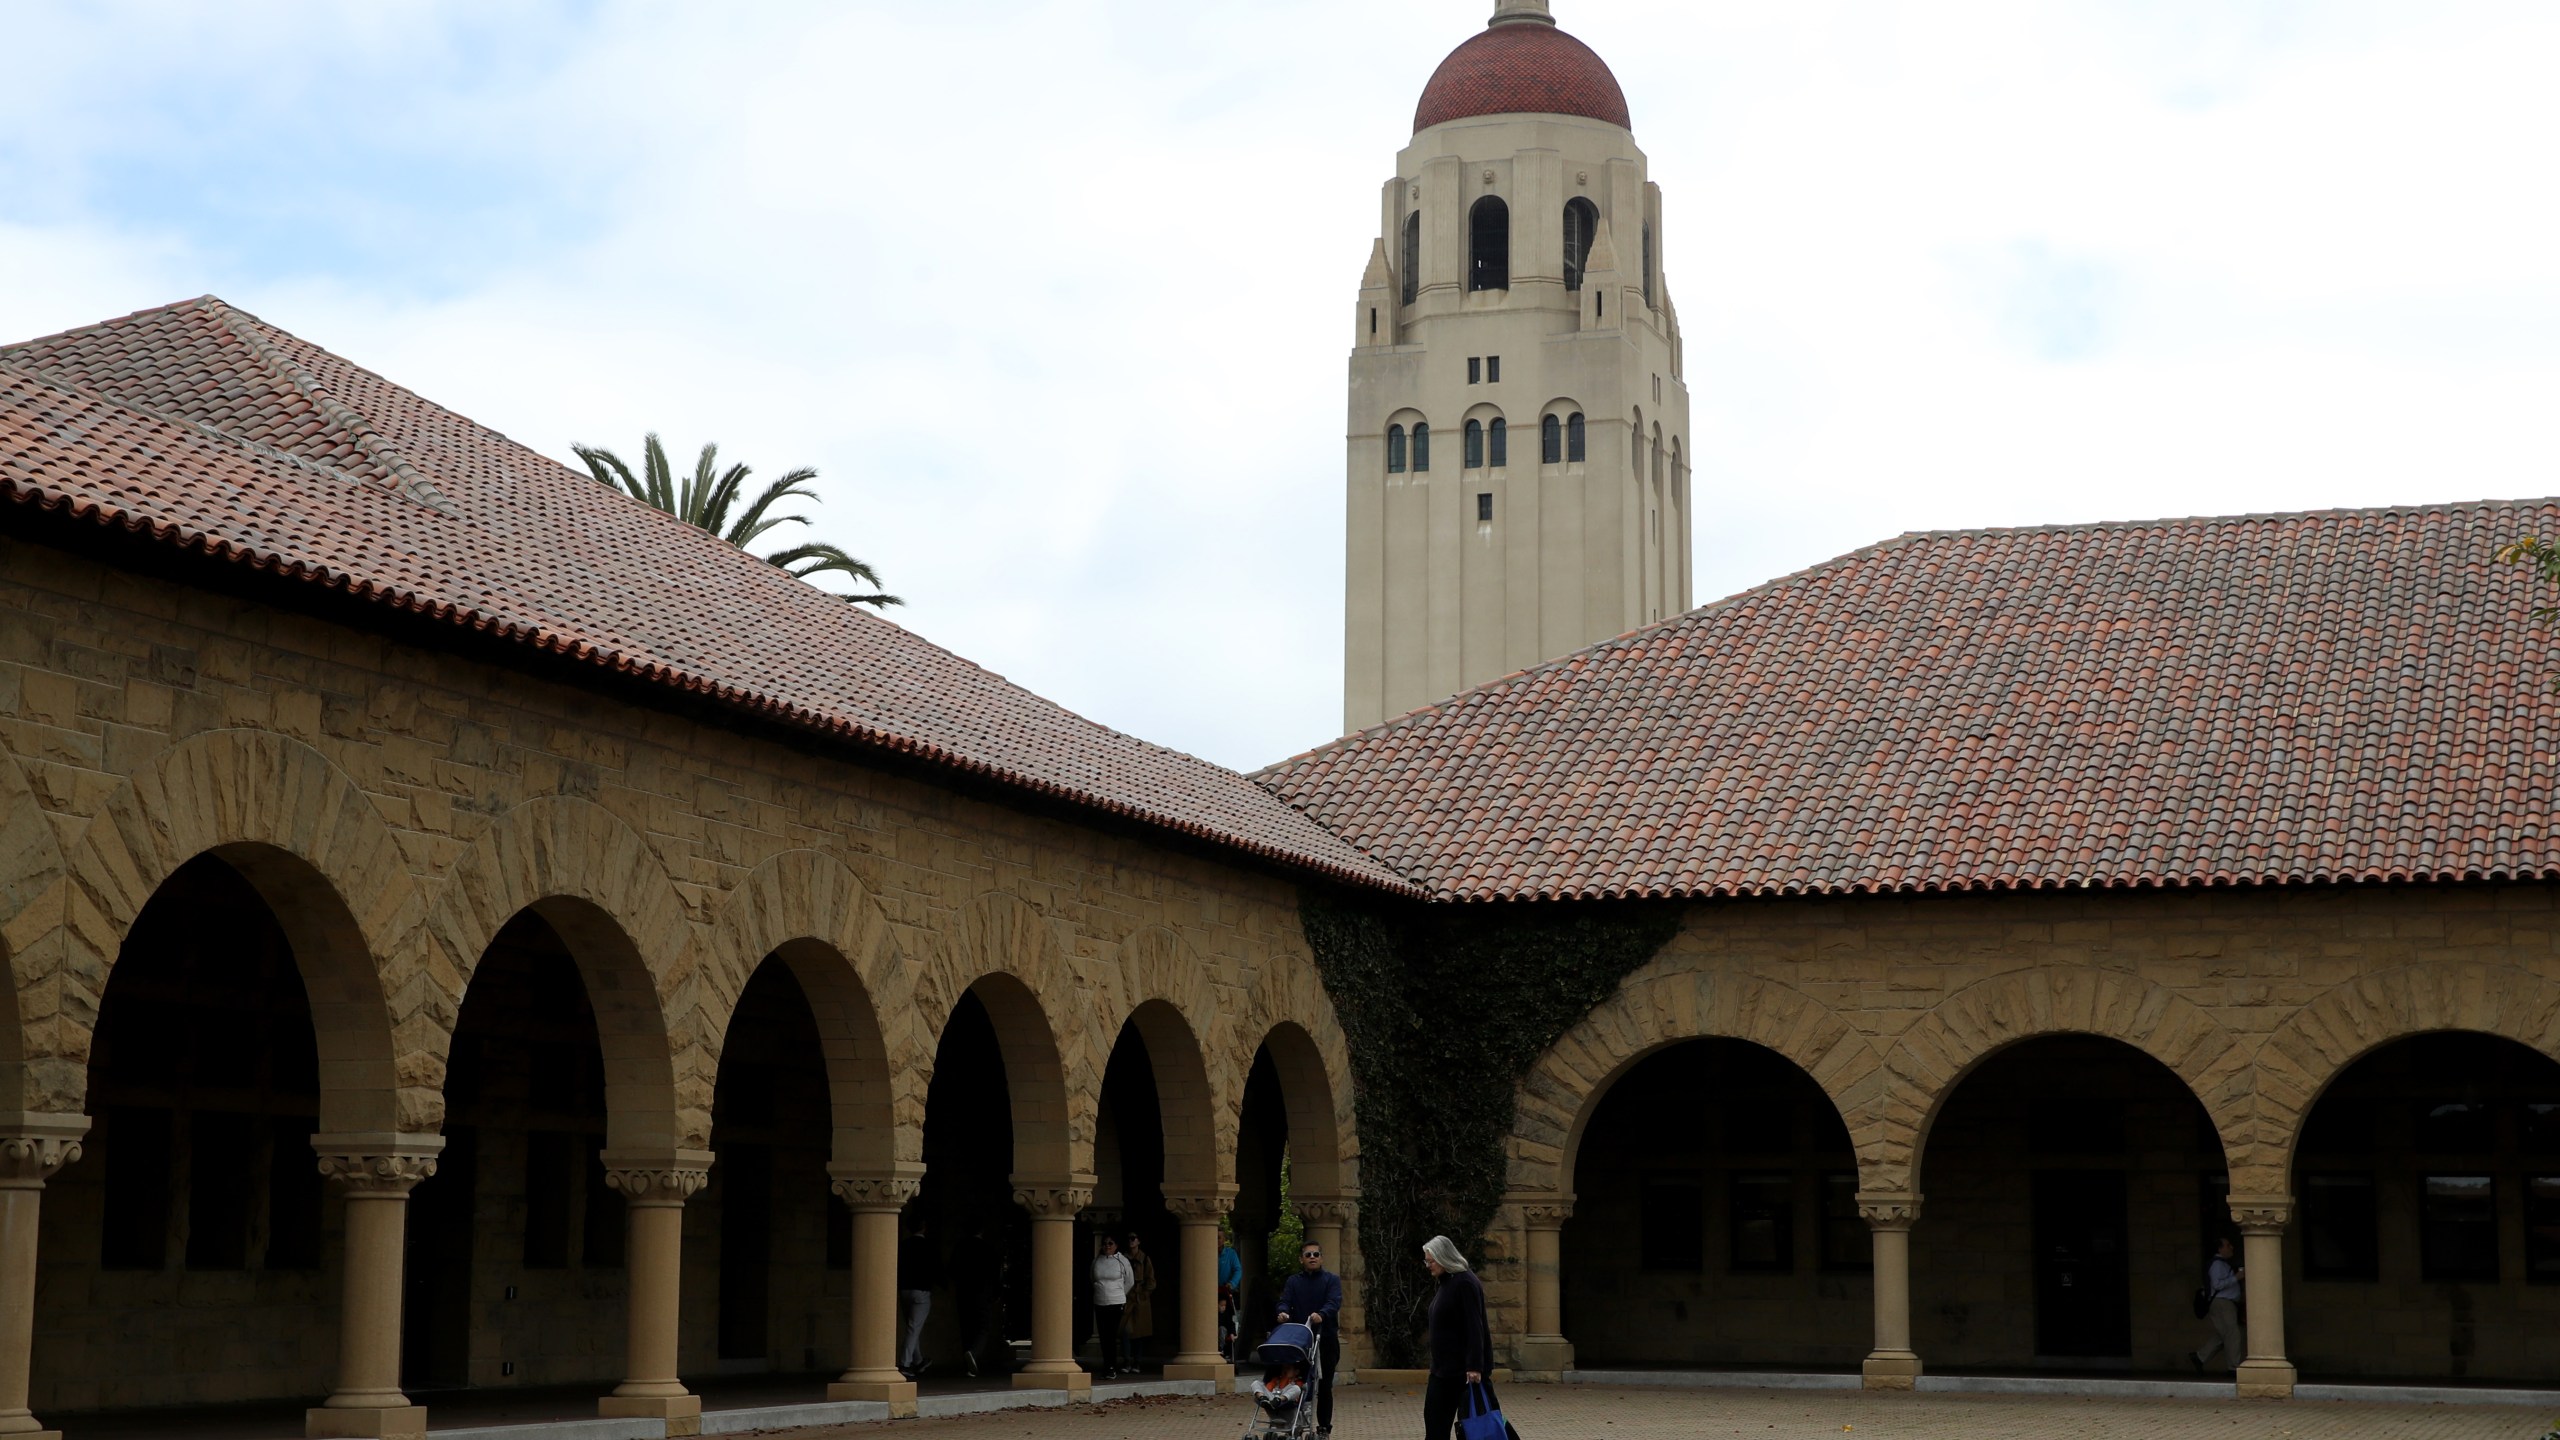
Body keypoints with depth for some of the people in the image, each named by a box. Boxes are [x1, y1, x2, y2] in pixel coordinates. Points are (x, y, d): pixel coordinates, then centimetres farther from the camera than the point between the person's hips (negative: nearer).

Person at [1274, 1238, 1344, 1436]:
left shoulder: (1331, 1279, 3)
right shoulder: (1293, 1281, 11)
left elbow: (1334, 1302, -14)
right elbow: (1285, 1301, -3)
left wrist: (1321, 1314, -36)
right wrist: (1283, 1312, -28)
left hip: (1326, 1340, -2)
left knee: (1324, 1386, 2)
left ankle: (1324, 1427, 11)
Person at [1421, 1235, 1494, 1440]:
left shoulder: (1465, 1283, -16)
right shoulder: (1447, 1282, 13)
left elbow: (1474, 1327, -22)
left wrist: (1474, 1366, -27)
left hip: (1461, 1367, -9)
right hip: (1443, 1365, 9)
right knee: (1434, 1416, 6)